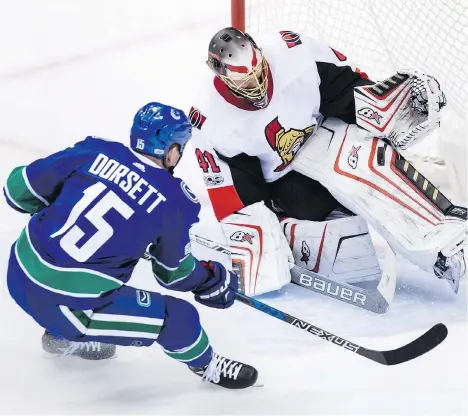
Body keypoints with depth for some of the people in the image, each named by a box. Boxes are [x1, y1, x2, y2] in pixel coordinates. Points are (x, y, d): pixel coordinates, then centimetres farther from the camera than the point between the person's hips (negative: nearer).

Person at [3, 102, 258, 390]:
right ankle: (208, 366, 35)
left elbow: (18, 189, 5)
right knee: (179, 318, 4)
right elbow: (174, 272, 6)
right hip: (64, 304, -6)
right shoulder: (174, 202, -9)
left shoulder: (95, 151, -1)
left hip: (20, 274, 6)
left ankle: (65, 338, 46)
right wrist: (214, 281, 26)